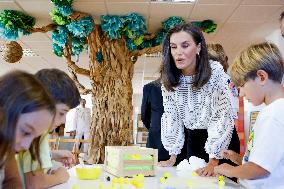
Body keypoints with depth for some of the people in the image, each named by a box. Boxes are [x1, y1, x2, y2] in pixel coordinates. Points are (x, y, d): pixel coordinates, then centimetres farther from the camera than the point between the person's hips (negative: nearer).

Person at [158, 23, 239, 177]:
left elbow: (222, 115, -24)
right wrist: (172, 157, -6)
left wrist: (213, 162, -27)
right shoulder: (169, 78, -10)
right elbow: (171, 116, -5)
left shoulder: (215, 71, -23)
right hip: (193, 137, 4)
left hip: (222, 139, -3)